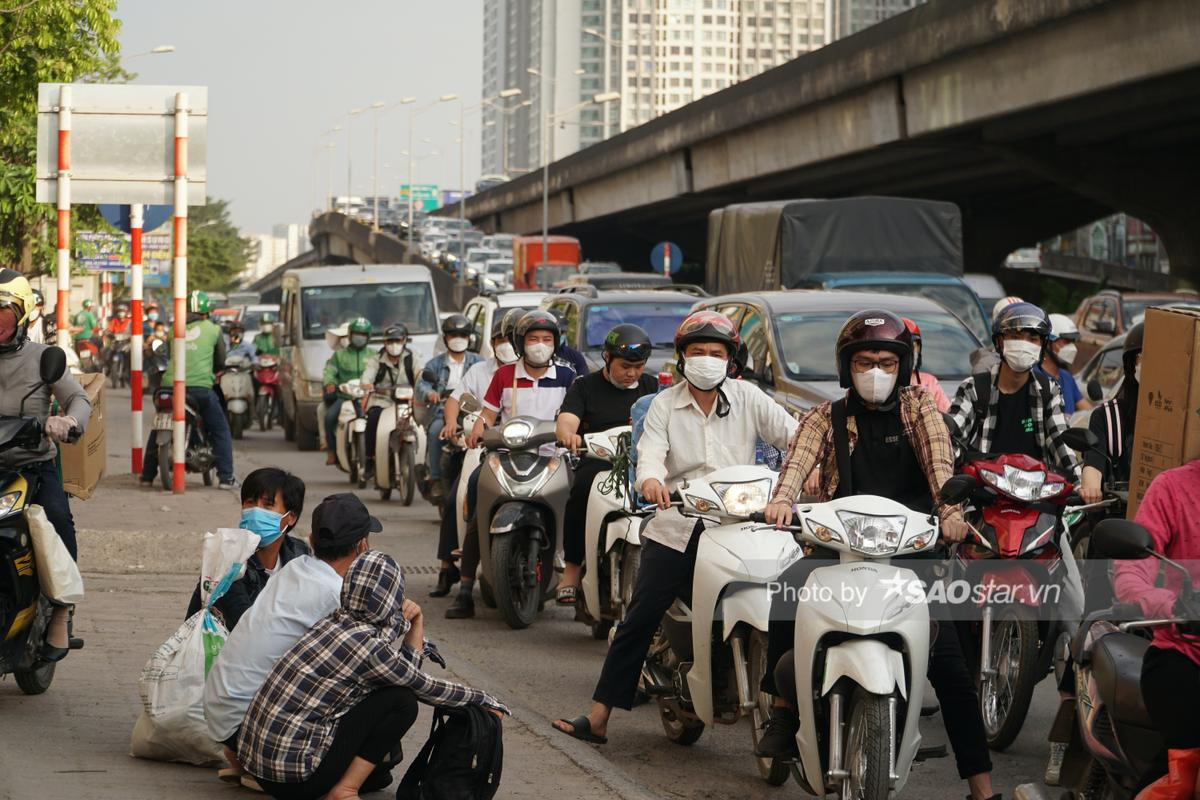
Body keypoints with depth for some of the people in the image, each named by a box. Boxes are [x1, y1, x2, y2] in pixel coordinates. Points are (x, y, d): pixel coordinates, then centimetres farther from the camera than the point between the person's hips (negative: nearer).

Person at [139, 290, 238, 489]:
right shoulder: (213, 329, 7)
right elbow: (220, 360, 14)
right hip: (201, 386, -3)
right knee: (220, 430, 9)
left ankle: (147, 475, 18)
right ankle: (225, 477, 0)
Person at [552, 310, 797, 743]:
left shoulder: (747, 398, 7)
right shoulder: (665, 404, 8)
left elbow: (791, 433, 0)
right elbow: (651, 449, -8)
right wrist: (650, 479, -32)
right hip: (676, 526, 0)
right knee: (639, 619, -5)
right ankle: (598, 717, -5)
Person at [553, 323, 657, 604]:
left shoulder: (651, 387, 19)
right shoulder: (585, 387, 12)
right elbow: (566, 421, -4)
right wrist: (568, 434, -30)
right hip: (597, 462, -1)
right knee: (582, 488, -36)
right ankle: (572, 566, -25)